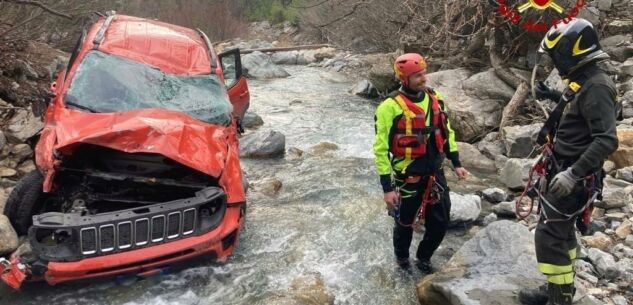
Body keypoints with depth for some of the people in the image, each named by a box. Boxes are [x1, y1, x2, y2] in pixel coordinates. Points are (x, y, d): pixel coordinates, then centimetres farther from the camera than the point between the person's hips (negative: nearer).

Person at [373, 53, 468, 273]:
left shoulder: (435, 99, 0)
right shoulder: (391, 107, -19)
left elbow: (447, 132, 14)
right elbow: (381, 149, -17)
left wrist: (456, 164, 12)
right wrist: (387, 188, -17)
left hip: (435, 174, 5)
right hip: (407, 179, -5)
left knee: (440, 223, 13)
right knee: (405, 224, 15)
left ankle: (423, 258, 40)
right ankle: (402, 258, 45)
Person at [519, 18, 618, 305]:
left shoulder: (596, 86, -22)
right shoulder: (582, 80, 9)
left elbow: (607, 140, -30)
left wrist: (573, 173, -35)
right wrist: (552, 95, 22)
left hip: (573, 178, -10)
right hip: (563, 170, 10)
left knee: (548, 236, -7)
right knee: (562, 231, 19)